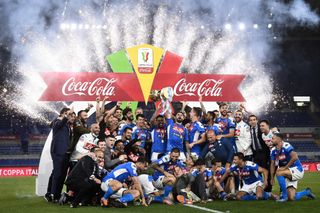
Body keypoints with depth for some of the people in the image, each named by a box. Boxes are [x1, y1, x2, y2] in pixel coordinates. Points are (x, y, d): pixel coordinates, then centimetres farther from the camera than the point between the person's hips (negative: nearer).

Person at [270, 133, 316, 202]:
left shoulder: (286, 146, -19)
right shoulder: (274, 150, 4)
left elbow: (295, 157, -32)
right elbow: (273, 164, 10)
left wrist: (285, 167, -27)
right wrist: (272, 178, 3)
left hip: (297, 170, -8)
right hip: (289, 174, 8)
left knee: (279, 173, -31)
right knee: (292, 198, 0)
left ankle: (284, 196, -19)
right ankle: (307, 192, 28)